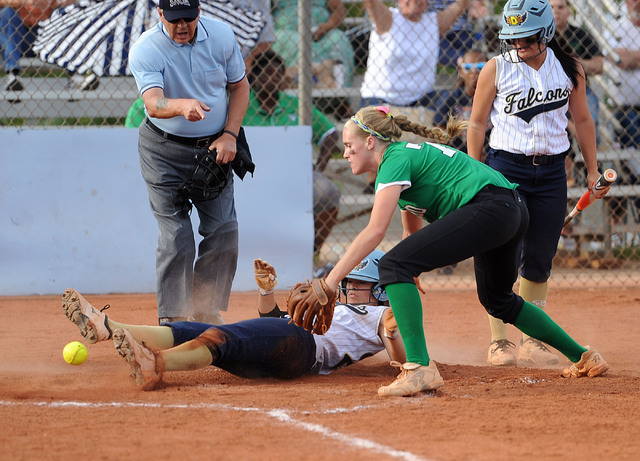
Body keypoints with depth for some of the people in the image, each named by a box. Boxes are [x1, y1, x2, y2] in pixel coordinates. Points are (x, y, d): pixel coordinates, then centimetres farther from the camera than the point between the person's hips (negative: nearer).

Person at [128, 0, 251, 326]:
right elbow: (153, 103, -37)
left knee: (223, 229, 1)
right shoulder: (145, 51, -21)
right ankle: (172, 320, -4)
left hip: (215, 147, 4)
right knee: (175, 234, -10)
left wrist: (230, 135, -8)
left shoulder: (221, 36, -8)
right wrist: (183, 105, -59)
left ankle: (206, 312, 16)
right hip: (165, 150, -4)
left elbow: (240, 86, 4)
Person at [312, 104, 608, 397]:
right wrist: (401, 298, 34)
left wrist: (332, 280, -15)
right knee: (499, 301, 32)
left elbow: (375, 231, -16)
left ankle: (420, 368, -25)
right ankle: (583, 356, 41)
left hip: (490, 206, -11)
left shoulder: (395, 158, -4)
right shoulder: (408, 155, 25)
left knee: (393, 265, -16)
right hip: (515, 213, 11)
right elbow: (413, 232, 34)